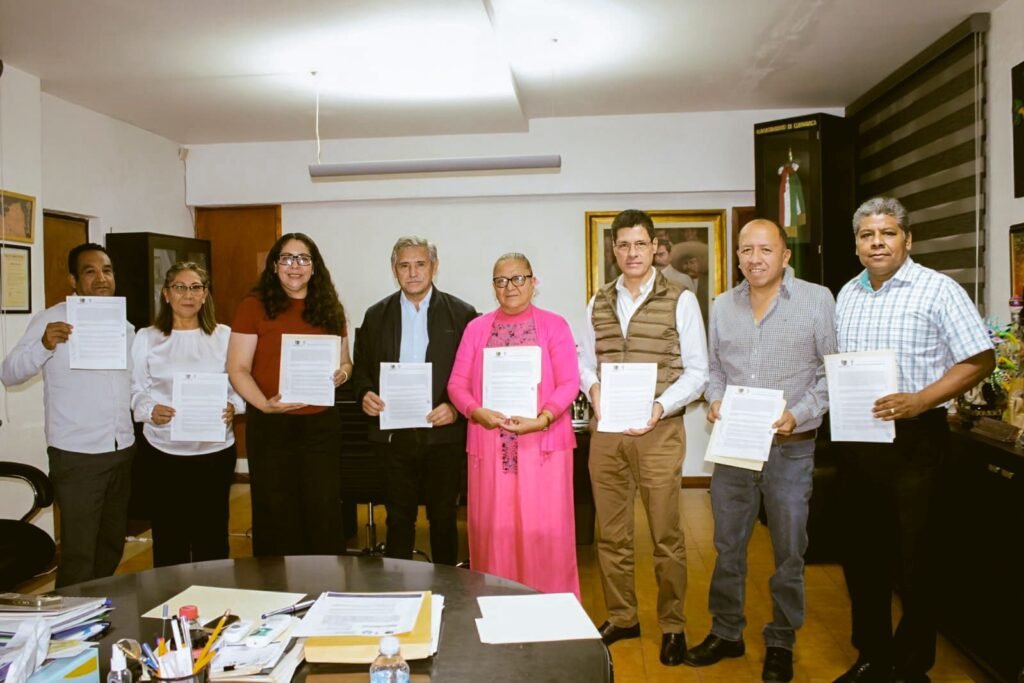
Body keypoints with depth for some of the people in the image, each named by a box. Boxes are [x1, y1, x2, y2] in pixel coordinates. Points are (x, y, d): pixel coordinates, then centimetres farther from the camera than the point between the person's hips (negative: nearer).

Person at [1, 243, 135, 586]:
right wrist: (44, 345, -31)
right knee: (79, 554, -1)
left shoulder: (124, 326, 11)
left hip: (123, 451, 6)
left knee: (112, 546, 17)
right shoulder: (52, 320, -7)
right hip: (77, 455, -6)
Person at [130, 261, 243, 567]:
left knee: (212, 533, 8)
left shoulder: (224, 335, 7)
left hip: (215, 449, 1)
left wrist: (232, 407, -14)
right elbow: (136, 390, 3)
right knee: (168, 533, 5)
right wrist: (151, 410, -17)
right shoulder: (146, 338, 6)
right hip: (164, 450, -1)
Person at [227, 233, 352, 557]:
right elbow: (237, 368, -5)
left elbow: (345, 360, 17)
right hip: (269, 424, -2)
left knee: (325, 512, 7)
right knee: (275, 514, 8)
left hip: (321, 424, 3)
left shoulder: (329, 308, 8)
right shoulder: (254, 305, -2)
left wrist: (342, 372, -7)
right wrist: (264, 403, -21)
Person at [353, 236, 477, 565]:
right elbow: (361, 368, 12)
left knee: (444, 518, 10)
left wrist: (456, 407, -15)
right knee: (399, 519, 11)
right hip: (394, 435, 2)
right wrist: (365, 394, -9)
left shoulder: (461, 313, 1)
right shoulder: (376, 315, 9)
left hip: (443, 433, -1)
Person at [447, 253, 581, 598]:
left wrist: (542, 419, -18)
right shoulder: (476, 328, 12)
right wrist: (477, 412, -13)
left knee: (544, 531, 0)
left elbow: (569, 382, -3)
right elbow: (457, 382, 6)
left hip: (542, 443, -2)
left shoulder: (554, 325, 4)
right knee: (493, 530, 7)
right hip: (489, 443, 2)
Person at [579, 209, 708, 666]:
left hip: (659, 431, -4)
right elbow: (585, 361, 14)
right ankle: (621, 618, 30)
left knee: (666, 534, 5)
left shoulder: (680, 301, -3)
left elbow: (697, 371, -4)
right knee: (611, 533, 13)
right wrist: (593, 389, -7)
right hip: (606, 431, 4)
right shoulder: (599, 302, 10)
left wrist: (659, 407, -17)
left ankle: (672, 625, 24)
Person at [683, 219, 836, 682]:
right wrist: (715, 400, -5)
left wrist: (798, 414, -16)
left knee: (788, 553, 10)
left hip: (791, 448, -3)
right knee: (727, 547, 13)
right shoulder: (722, 306, 6)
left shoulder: (817, 300, -5)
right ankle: (726, 633, 30)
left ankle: (781, 644, 28)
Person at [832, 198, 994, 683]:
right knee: (861, 551, 13)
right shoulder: (847, 295, 10)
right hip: (856, 439, 6)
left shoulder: (938, 290, -8)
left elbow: (980, 360, -11)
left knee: (914, 556, 5)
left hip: (914, 438, -5)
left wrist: (920, 400, -22)